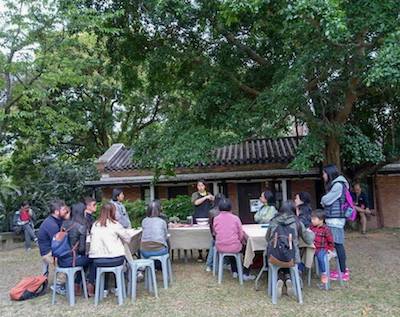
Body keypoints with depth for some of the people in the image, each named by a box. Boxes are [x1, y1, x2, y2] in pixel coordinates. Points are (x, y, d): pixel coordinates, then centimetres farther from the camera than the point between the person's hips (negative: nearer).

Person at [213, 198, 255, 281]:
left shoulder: (216, 219, -4)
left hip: (220, 247, 3)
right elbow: (241, 234, -2)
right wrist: (242, 241, 19)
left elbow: (215, 233, 9)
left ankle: (234, 272, 37)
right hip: (234, 247, -3)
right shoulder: (235, 218, -9)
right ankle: (246, 274, 27)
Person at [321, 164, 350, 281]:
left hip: (335, 219, -9)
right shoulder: (334, 184, 17)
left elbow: (326, 200, -12)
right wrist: (325, 200, -2)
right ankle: (343, 268, 20)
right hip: (333, 219, 9)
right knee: (337, 244, 12)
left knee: (338, 244, -5)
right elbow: (326, 201, 16)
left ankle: (343, 272, 2)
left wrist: (323, 199, 6)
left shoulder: (338, 185, -13)